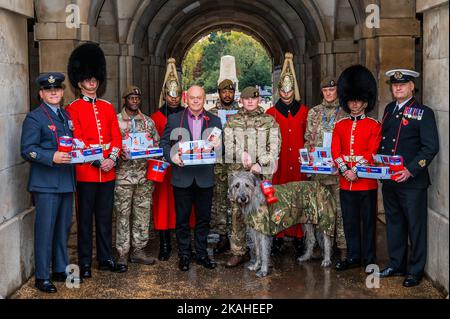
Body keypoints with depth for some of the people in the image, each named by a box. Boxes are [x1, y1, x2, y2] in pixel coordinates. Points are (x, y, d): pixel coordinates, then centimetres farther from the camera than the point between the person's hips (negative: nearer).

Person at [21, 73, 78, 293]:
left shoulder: (67, 116, 16)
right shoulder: (34, 118, -6)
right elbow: (27, 150, -13)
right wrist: (52, 157, -25)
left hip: (66, 182, 7)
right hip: (45, 184, -7)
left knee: (63, 228, 14)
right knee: (45, 230, -4)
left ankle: (61, 270, 26)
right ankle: (42, 277, 5)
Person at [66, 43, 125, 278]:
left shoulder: (107, 107, 12)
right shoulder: (73, 108, -2)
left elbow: (116, 137, 7)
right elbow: (77, 140, -9)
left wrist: (112, 159, -9)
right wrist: (97, 161, -16)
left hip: (108, 172, 5)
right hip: (85, 172, -4)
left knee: (105, 218, 11)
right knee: (85, 219, 4)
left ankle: (106, 259, 21)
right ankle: (85, 263, 12)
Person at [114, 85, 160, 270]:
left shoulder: (148, 122, 11)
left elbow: (157, 144, 14)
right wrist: (118, 153, -19)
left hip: (145, 175, 3)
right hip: (123, 175, -3)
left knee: (143, 213, 6)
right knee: (123, 214, -1)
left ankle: (139, 250, 16)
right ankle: (123, 253, 6)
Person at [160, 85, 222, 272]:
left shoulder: (214, 121, 9)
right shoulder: (174, 120, 5)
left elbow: (220, 146, 7)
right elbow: (164, 142, 4)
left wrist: (218, 144, -16)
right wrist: (172, 156, -15)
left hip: (205, 177, 1)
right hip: (182, 176, -1)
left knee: (204, 218, 9)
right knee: (182, 218, 5)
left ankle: (201, 254, 20)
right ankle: (184, 255, 16)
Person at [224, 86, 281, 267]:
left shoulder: (270, 121, 7)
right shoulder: (232, 122, 10)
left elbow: (274, 148, -1)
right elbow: (229, 146, 3)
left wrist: (260, 164, -14)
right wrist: (241, 154, -16)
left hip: (263, 173, -1)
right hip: (238, 172, 1)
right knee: (237, 213, 0)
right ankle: (238, 252, 8)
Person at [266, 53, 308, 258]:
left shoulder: (303, 111, 9)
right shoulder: (271, 113, 6)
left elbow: (307, 137, 13)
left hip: (298, 164, 1)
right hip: (279, 164, -1)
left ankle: (298, 239, 9)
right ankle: (278, 238, 7)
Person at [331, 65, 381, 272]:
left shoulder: (374, 126, -2)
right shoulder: (340, 126, 9)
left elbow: (372, 154, -10)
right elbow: (335, 152, 1)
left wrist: (356, 171, -18)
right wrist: (345, 171, -14)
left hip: (367, 183, -4)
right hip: (345, 183, 4)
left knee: (368, 221, 5)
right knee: (350, 222, 10)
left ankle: (369, 258, 15)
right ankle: (353, 257, 21)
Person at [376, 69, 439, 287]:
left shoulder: (423, 113, -7)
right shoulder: (389, 109, 12)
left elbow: (431, 147, -13)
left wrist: (411, 170, -20)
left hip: (412, 182, -6)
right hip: (389, 180, 6)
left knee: (415, 226, 3)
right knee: (394, 224, 16)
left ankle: (415, 270, 14)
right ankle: (396, 265, 28)